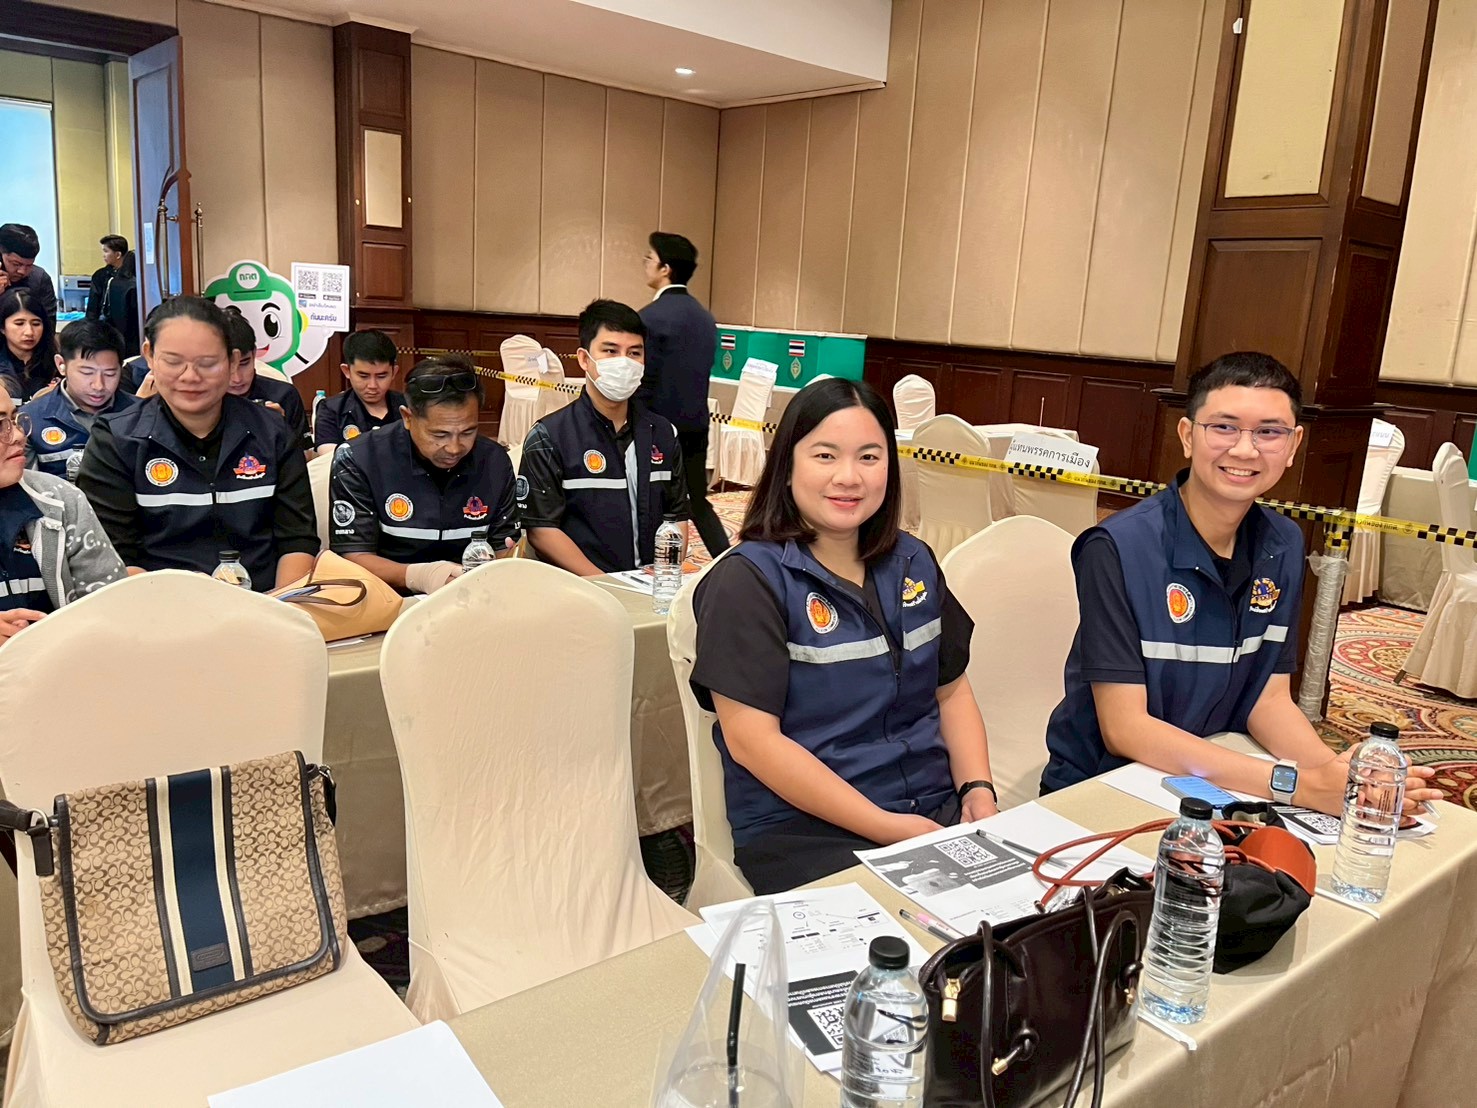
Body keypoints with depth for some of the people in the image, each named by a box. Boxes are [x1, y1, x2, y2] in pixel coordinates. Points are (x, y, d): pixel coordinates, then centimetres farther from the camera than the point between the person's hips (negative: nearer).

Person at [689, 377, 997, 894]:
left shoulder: (914, 563, 10)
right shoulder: (749, 580, -9)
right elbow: (751, 740, -15)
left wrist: (978, 789, 0)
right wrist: (886, 828, -17)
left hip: (939, 810, 6)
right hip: (803, 831, -6)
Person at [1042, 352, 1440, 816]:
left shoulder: (1283, 547, 1)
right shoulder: (1119, 548, -19)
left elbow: (1269, 698, 3)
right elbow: (1124, 729, -21)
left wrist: (1335, 770, -17)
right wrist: (1296, 782, -27)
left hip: (1216, 785, 5)